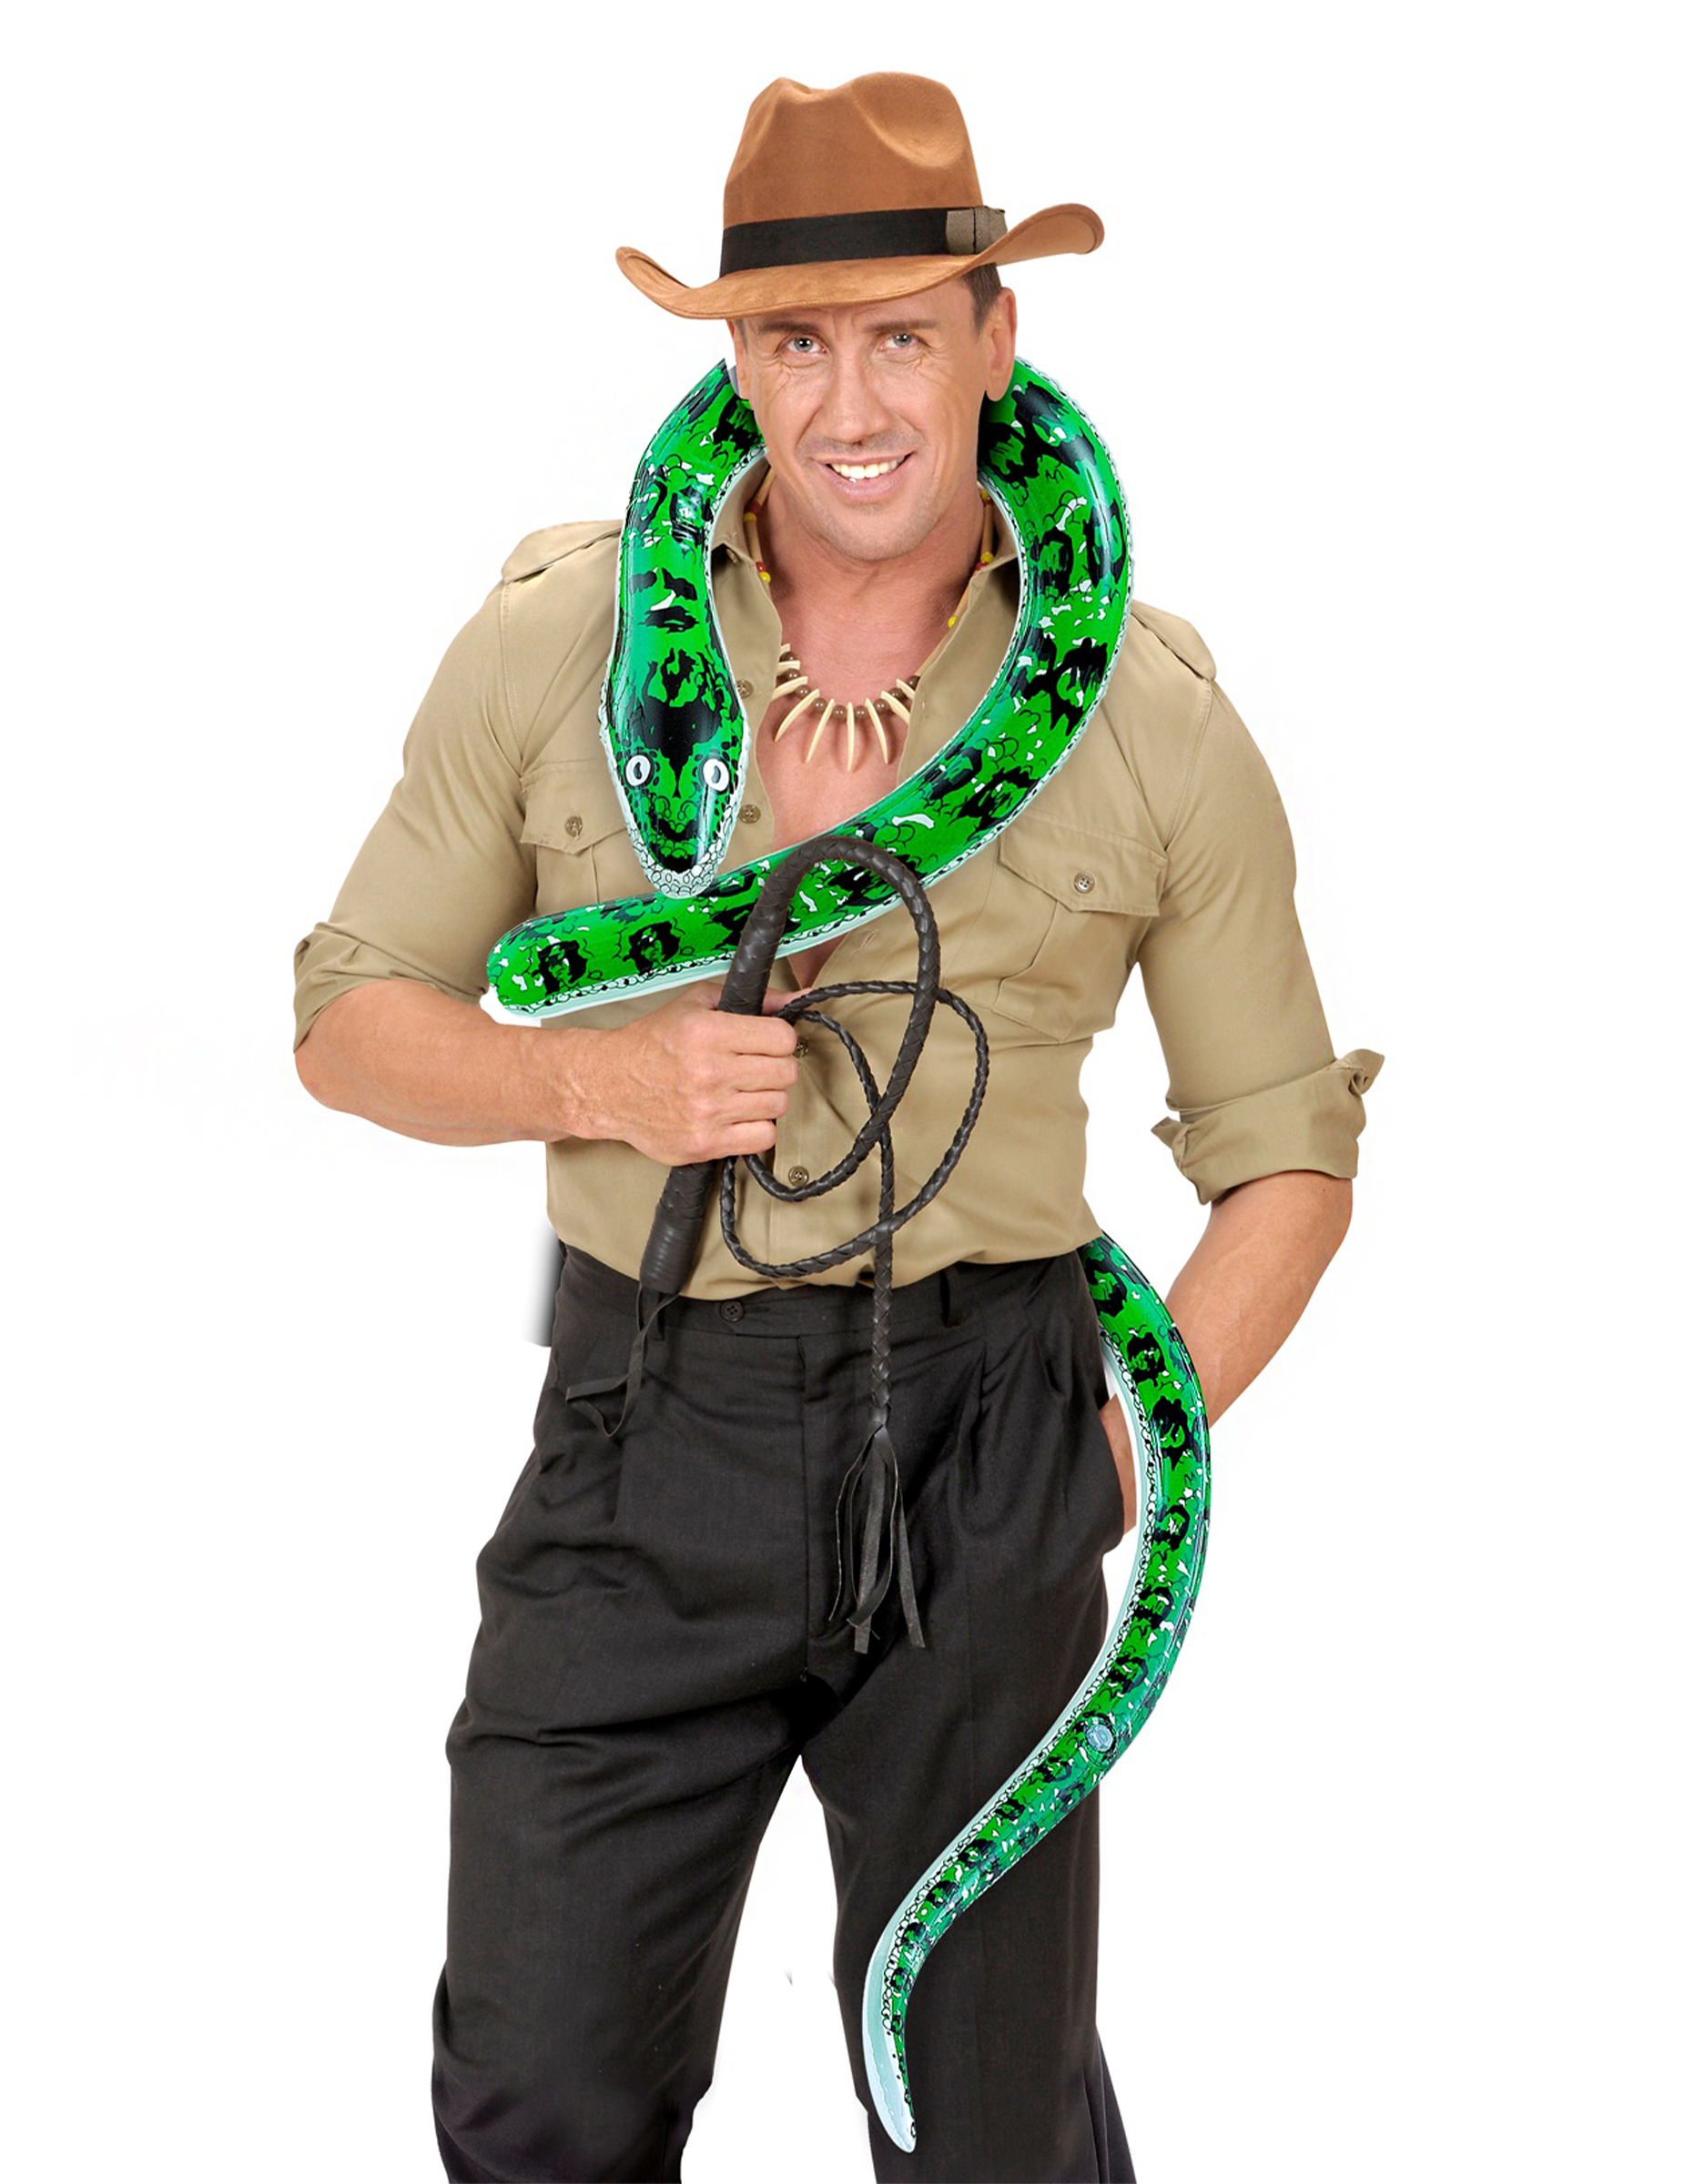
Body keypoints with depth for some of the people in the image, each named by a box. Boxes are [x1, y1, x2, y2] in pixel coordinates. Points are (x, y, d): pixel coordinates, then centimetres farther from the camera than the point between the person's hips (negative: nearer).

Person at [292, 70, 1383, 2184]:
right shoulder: (554, 640, -1)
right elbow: (352, 1021, 6)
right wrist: (602, 1080, -12)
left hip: (982, 1446, 0)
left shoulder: (1155, 720, -1)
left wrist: (1129, 1447, -2)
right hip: (645, 1437, 1)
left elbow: (1286, 1148, 9)